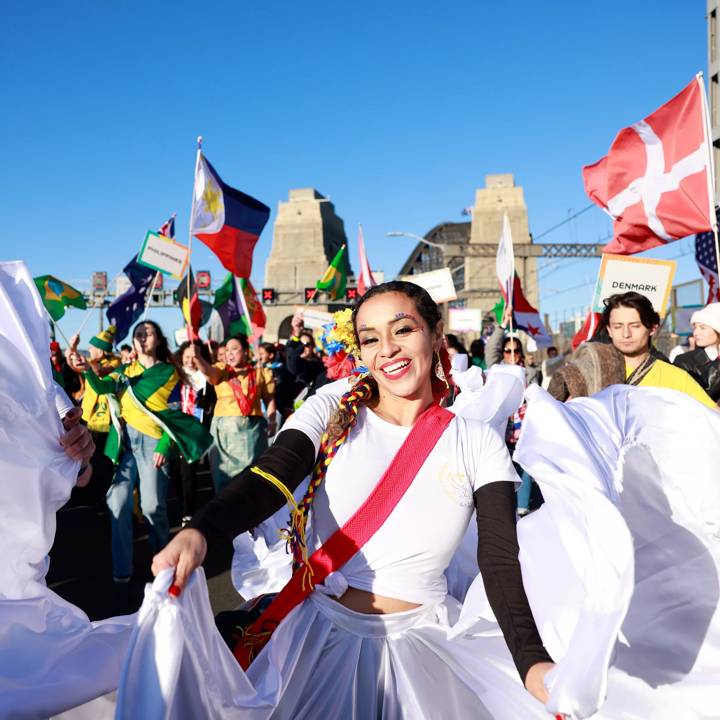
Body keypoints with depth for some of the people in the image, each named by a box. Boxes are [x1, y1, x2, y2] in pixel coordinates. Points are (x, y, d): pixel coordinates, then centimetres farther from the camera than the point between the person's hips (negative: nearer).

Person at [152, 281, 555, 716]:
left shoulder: (478, 444, -2)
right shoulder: (331, 414, -3)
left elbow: (502, 560, -12)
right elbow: (270, 478, -19)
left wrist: (533, 661, -30)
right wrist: (197, 533, -40)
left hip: (424, 638, 1)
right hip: (323, 630, 0)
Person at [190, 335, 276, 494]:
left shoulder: (260, 373, 9)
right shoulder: (221, 371, 8)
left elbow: (269, 399, 10)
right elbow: (208, 370, -14)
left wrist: (272, 420, -6)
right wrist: (197, 357, -34)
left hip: (252, 428, 0)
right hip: (224, 428, 0)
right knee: (223, 472, 3)